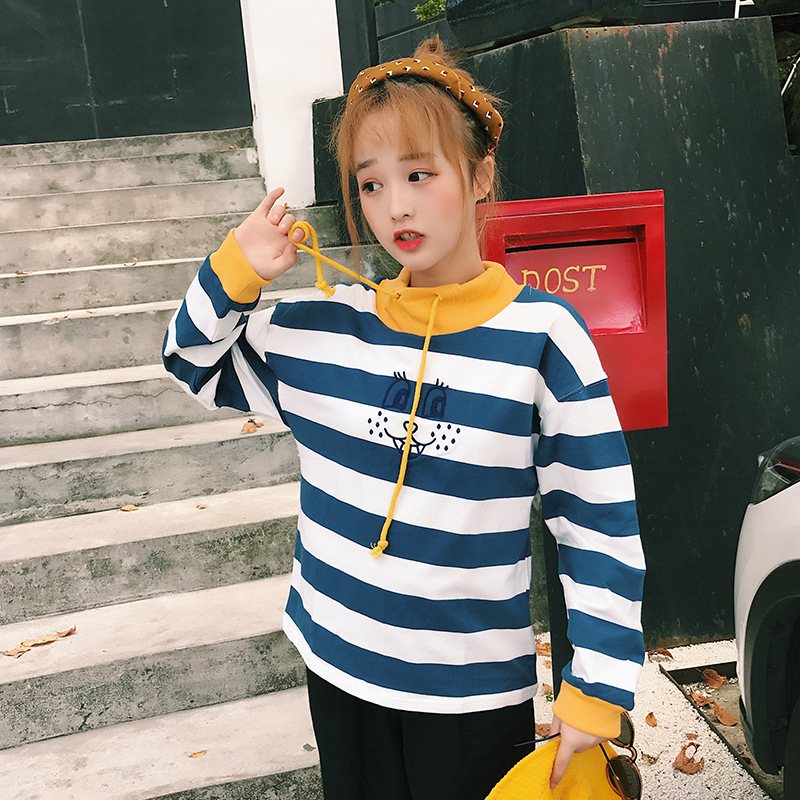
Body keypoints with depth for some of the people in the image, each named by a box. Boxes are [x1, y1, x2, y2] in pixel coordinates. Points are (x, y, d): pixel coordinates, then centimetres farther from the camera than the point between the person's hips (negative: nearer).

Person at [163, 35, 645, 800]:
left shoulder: (542, 334, -14)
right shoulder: (325, 326, -3)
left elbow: (599, 522, -10)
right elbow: (194, 360, 11)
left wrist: (595, 692, -10)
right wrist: (235, 270, -7)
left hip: (477, 687, -3)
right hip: (337, 660, 4)